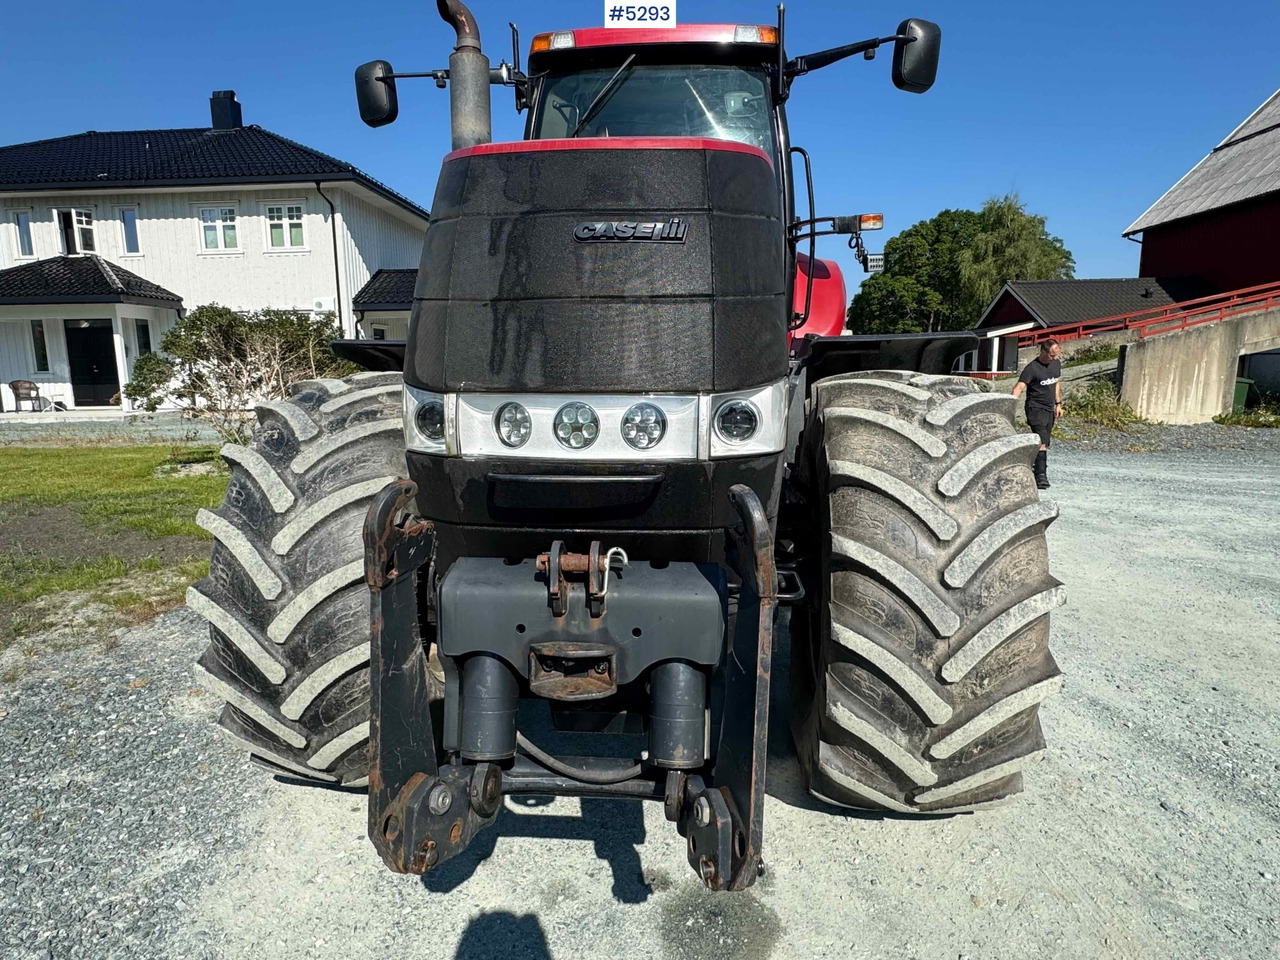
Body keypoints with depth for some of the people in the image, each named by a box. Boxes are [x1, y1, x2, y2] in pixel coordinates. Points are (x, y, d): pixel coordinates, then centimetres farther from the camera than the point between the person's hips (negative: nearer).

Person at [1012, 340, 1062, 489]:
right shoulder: (1032, 368, -15)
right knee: (1042, 442, -19)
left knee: (1045, 444, 9)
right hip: (1035, 408, -7)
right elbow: (1019, 387, -25)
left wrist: (1058, 404, 21)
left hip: (1050, 409, 7)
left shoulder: (1057, 363, 9)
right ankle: (1041, 475, -23)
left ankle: (1039, 473, 19)